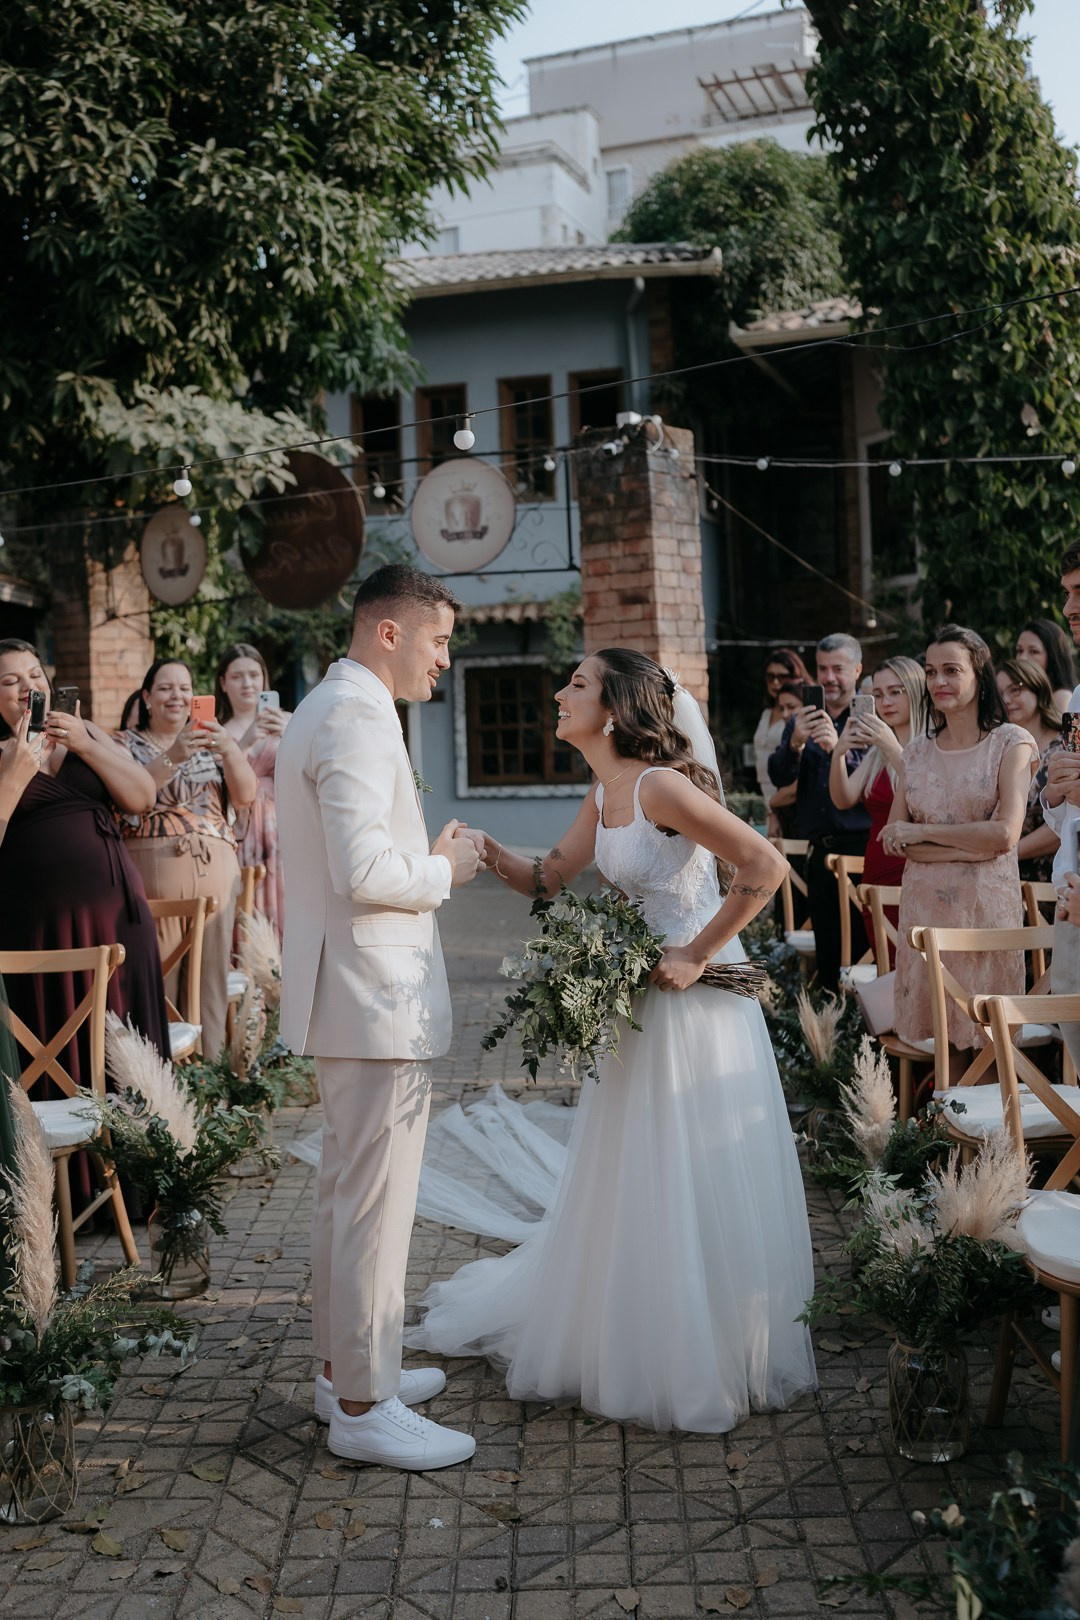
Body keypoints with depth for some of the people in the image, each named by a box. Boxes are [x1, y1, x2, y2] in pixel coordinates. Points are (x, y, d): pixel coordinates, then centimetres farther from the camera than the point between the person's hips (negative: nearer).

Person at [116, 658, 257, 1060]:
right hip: (154, 871, -3)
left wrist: (230, 750, -13)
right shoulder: (127, 744, 9)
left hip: (214, 871, 3)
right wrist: (171, 758, -20)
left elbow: (245, 796, 4)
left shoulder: (209, 742, 18)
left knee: (213, 974, -1)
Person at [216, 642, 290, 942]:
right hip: (234, 834, -1)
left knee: (281, 914, -4)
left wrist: (289, 738, -17)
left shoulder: (286, 722, 9)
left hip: (279, 832, 1)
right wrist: (244, 743, -16)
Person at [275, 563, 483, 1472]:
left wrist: (431, 857, 11)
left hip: (352, 993, 11)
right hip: (378, 999, -11)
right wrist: (445, 870, -10)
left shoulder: (330, 709, 16)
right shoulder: (358, 718, -18)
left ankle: (348, 1367, 33)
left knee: (349, 1194, 20)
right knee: (375, 1204, -2)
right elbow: (364, 872, -26)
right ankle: (364, 1407, 9)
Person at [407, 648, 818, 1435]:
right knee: (629, 1182, 19)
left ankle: (709, 1359, 21)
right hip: (640, 1004, 9)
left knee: (695, 1185, 3)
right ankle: (628, 1334, 37)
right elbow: (549, 878, 15)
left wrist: (697, 955, -19)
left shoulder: (661, 785, -19)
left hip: (696, 1003, -9)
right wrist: (489, 852, -3)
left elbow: (765, 864, -23)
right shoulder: (603, 797, 7)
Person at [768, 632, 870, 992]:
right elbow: (778, 776, 2)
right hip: (820, 850, 5)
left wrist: (838, 749, -29)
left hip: (861, 849, -5)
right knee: (827, 953, 12)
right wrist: (794, 744, -17)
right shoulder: (803, 721, 13)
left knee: (863, 948, -7)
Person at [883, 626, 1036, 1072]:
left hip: (986, 905, -3)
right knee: (942, 1034, 6)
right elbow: (894, 842, 4)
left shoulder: (1011, 743, 0)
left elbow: (1004, 835, -11)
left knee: (987, 1038, 1)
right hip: (924, 905, 3)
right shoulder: (916, 753, 11)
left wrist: (922, 832, -5)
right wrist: (969, 847, -10)